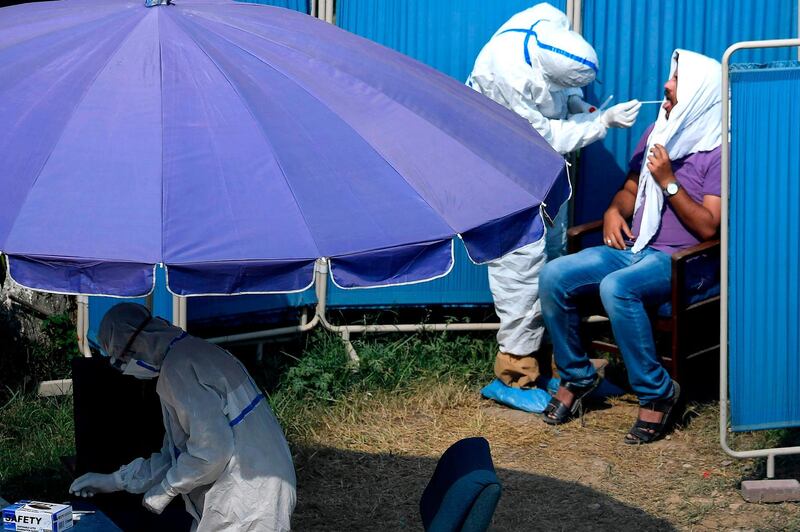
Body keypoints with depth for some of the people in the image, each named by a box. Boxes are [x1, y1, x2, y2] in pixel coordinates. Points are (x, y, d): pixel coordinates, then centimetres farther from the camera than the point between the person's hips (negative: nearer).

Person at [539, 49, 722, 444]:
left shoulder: (717, 151, -7)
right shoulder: (657, 133, 16)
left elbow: (707, 227, -14)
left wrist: (669, 182, -18)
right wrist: (614, 211, 3)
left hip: (680, 261, -7)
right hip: (632, 247, 7)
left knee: (616, 287, -37)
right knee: (554, 276, -16)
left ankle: (656, 393, -23)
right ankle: (575, 377, 0)